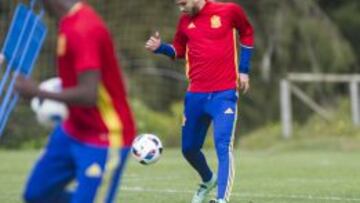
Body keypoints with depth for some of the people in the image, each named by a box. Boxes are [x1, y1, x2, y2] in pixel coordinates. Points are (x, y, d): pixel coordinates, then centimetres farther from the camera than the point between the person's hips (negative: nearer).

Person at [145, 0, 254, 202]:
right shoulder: (185, 21, 5)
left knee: (223, 146, -19)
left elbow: (247, 33, 12)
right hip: (196, 94, 5)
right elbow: (178, 50, 19)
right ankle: (208, 180, 42)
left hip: (224, 94, -5)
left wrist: (244, 70, 8)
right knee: (189, 148, 13)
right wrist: (160, 47, -2)